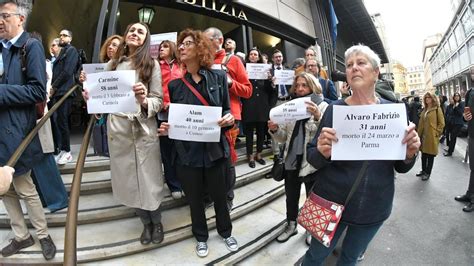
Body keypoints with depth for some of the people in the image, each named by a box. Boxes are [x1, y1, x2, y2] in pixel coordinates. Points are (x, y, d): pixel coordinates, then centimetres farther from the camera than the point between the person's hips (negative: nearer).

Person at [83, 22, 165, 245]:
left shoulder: (152, 64, -1)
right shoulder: (112, 64, 9)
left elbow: (158, 101, -6)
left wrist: (145, 101, -27)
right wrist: (91, 96, -7)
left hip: (144, 128, -3)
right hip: (117, 128, 3)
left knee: (149, 180, 3)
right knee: (128, 180, 12)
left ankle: (157, 222, 29)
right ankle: (146, 222, 34)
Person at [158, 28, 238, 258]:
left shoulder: (218, 77, -2)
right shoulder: (175, 84, 1)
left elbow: (227, 111, 3)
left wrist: (229, 119, -19)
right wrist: (166, 128, -13)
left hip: (214, 149, -1)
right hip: (187, 152, 1)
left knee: (219, 194, 17)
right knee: (194, 198, 17)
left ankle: (225, 231, 45)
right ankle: (201, 237, 43)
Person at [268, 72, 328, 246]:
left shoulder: (323, 107, -7)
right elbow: (285, 137, 8)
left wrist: (318, 117, -33)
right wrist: (275, 129, -13)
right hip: (292, 159, 4)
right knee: (291, 196, 18)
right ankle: (291, 226, 40)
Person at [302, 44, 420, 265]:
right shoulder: (335, 109, -10)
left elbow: (401, 167, 3)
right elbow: (311, 157, -9)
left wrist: (409, 155, -19)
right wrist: (322, 153, -31)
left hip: (374, 207, 3)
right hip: (332, 202, -2)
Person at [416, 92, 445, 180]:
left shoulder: (437, 109, -5)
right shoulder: (424, 110, 12)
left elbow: (441, 123, -8)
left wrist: (436, 133, -12)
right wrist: (419, 134, 10)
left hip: (432, 136, -6)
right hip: (423, 136, 6)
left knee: (430, 155, 5)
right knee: (423, 154, 14)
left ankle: (427, 173, 15)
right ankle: (423, 170, 27)